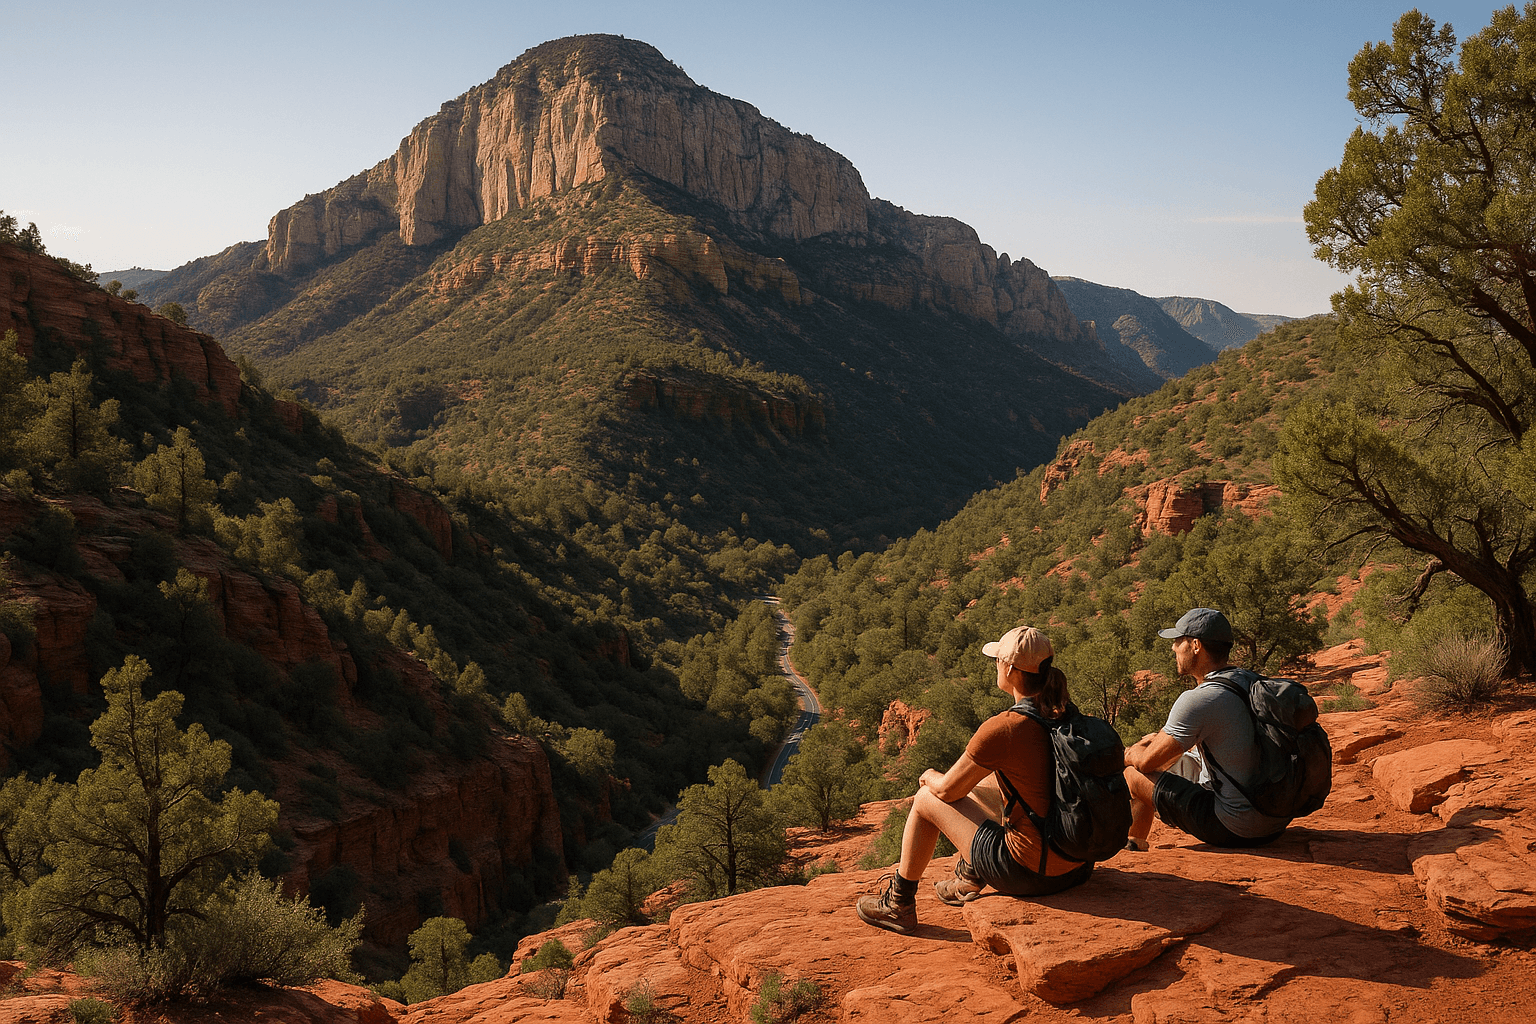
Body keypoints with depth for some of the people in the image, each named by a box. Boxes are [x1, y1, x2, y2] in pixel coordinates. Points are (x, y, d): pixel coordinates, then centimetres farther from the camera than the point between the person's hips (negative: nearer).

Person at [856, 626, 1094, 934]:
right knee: (982, 784, 28)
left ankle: (898, 905, 27)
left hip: (1030, 872, -7)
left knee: (926, 798, 10)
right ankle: (968, 882, 44)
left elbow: (947, 790, -7)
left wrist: (930, 777, 18)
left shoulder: (1001, 729, -21)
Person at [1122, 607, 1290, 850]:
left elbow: (1146, 762, -11)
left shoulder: (1197, 700, -21)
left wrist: (1130, 754, 12)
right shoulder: (1252, 680, 5)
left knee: (1131, 774, 3)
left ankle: (1133, 846, 32)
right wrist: (1160, 739, 27)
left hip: (1235, 830, -8)